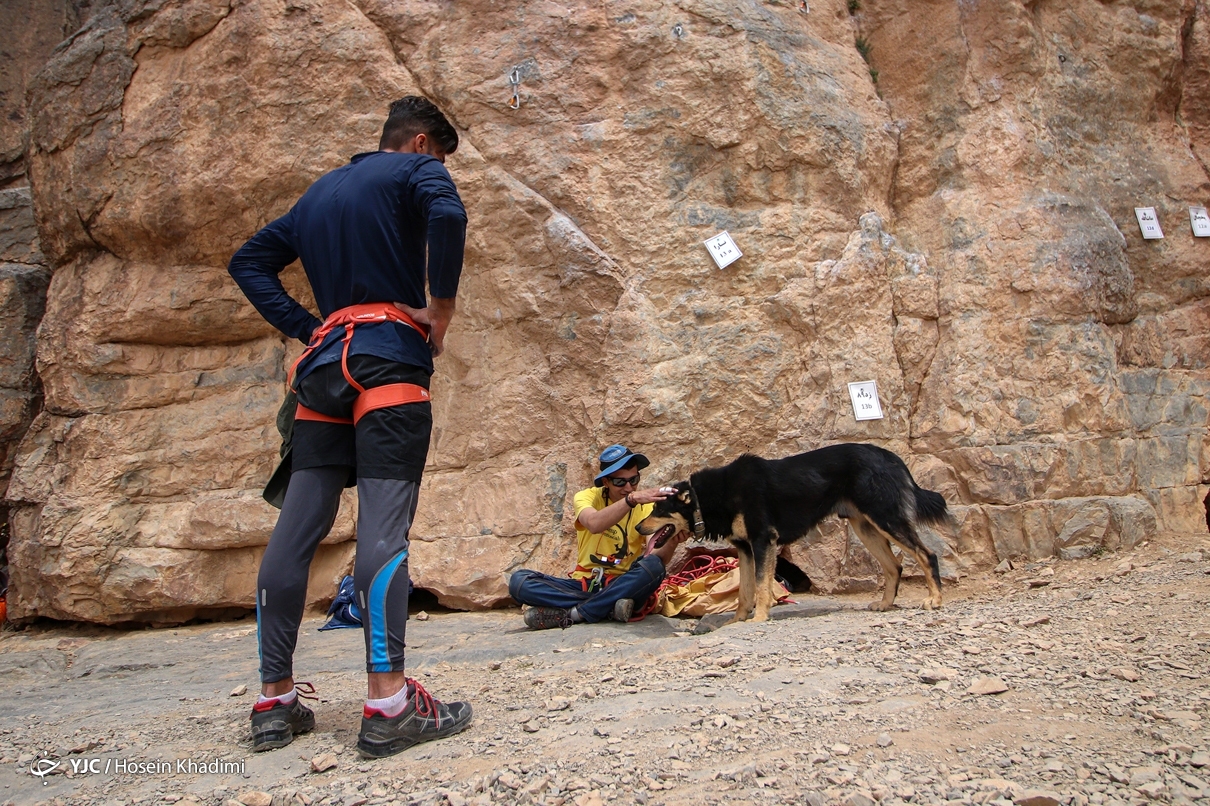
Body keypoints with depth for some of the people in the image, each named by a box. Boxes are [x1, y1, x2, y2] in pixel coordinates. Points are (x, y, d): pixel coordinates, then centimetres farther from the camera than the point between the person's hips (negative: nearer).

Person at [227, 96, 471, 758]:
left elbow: (248, 263, 27)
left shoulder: (319, 192, 28)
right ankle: (388, 702, -20)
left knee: (297, 526, 4)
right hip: (390, 359, -7)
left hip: (326, 362, 7)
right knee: (383, 523, -15)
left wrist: (307, 330, 17)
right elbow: (447, 215, -17)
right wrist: (443, 306, -6)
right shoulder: (416, 169, 7)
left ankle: (275, 701, 9)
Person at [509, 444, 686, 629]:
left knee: (653, 566, -32)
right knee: (518, 580, -22)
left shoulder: (646, 507, -1)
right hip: (584, 584, 0)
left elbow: (656, 558, -15)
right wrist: (631, 499, -41)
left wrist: (671, 543, -36)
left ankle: (571, 613, -24)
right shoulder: (587, 497, -3)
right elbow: (594, 524, -29)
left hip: (621, 586, 0)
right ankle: (609, 608, -24)